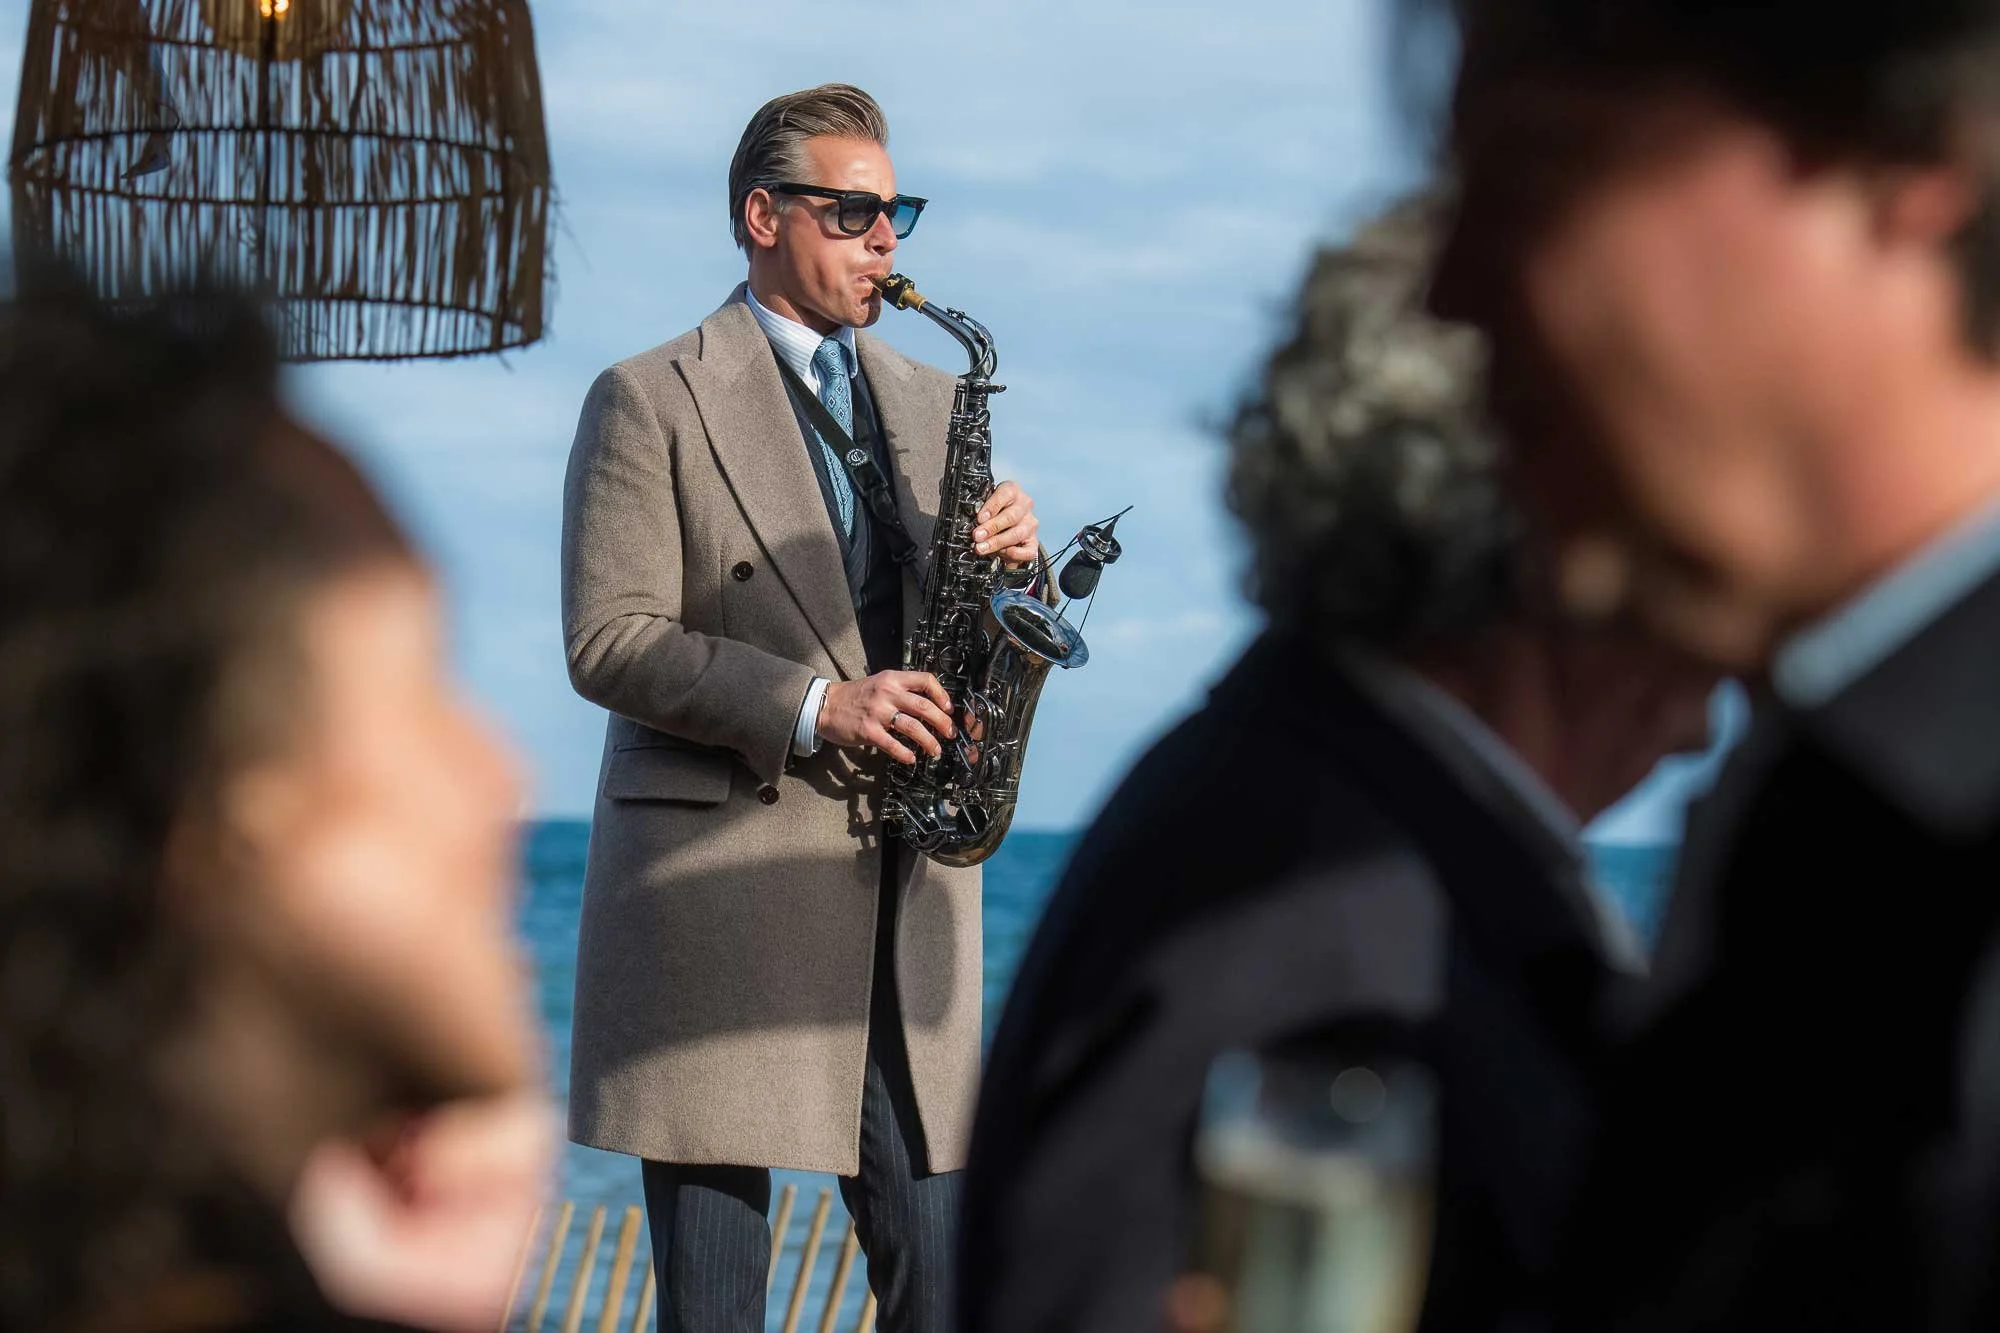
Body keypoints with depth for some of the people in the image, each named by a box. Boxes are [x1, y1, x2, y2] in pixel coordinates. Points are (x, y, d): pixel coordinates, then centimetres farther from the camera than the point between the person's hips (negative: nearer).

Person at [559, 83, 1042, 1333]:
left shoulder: (933, 403, 18)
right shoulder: (649, 402, 1)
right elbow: (608, 642, -8)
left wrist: (1010, 562, -4)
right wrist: (812, 707, -18)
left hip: (905, 894, 5)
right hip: (715, 894, -5)